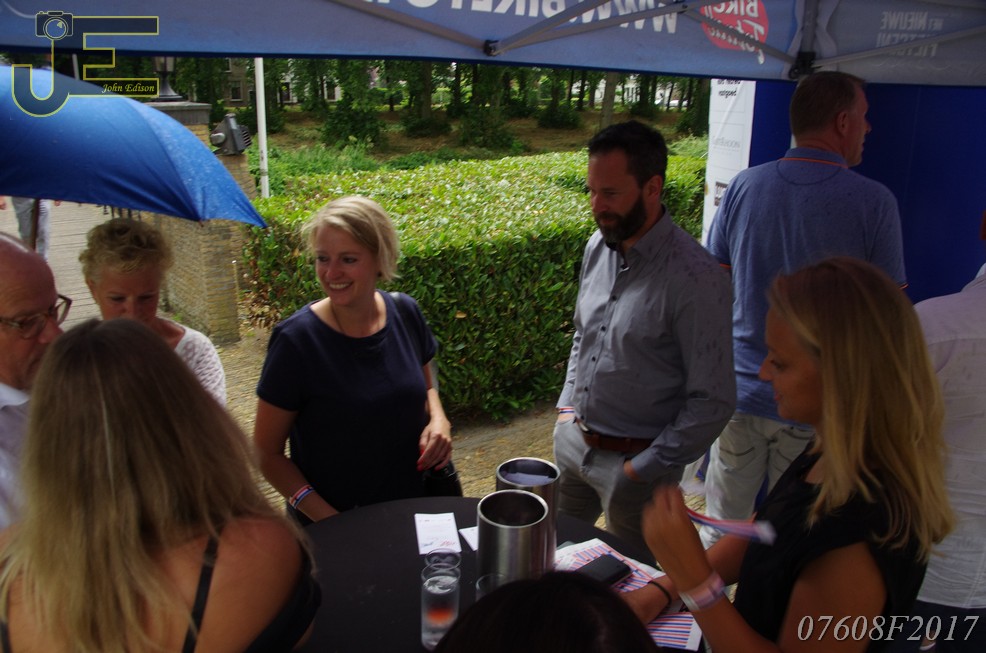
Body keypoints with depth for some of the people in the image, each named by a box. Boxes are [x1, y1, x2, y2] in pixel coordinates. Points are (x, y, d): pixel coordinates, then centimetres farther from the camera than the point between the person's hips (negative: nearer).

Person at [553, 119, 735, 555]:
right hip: (572, 437, 6)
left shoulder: (695, 277, -23)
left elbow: (713, 401, -19)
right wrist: (567, 406, 9)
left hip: (633, 459, -6)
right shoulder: (597, 247, 0)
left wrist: (645, 467, -16)